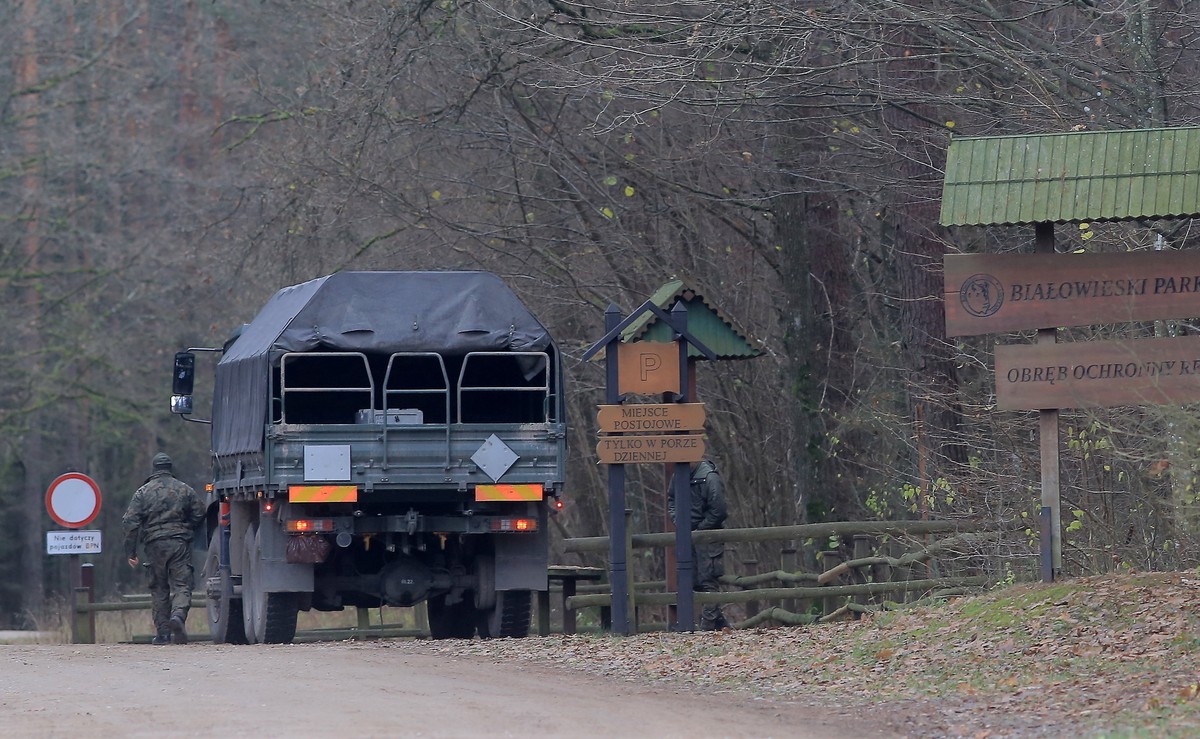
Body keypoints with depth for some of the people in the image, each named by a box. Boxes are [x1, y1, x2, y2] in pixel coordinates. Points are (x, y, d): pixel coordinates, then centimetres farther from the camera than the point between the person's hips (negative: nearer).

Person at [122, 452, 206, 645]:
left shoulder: (143, 492, 4)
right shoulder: (184, 490, 7)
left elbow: (131, 522, -2)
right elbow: (199, 514, 9)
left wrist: (131, 552, 0)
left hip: (155, 544, 0)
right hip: (180, 542, 0)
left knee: (159, 588, 9)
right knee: (181, 584, -3)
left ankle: (162, 632, 7)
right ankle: (178, 614, -31)